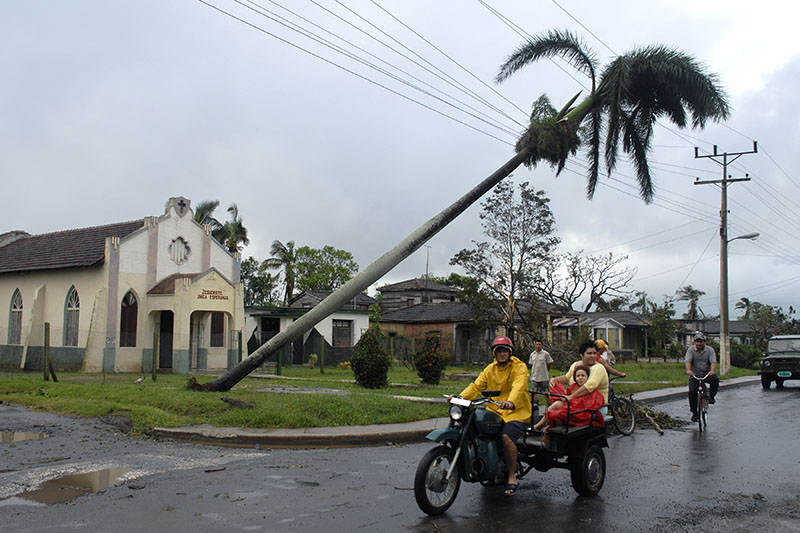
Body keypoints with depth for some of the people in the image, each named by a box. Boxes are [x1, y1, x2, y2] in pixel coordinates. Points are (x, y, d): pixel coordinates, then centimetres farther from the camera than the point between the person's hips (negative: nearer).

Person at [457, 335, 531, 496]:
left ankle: (512, 477, -15)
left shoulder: (519, 367, -4)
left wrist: (510, 402, -43)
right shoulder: (490, 369, 15)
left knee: (506, 436, -30)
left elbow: (518, 387, -23)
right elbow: (477, 386, 6)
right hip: (494, 411, 6)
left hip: (517, 411, -6)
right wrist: (461, 397, -12)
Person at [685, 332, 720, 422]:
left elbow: (713, 362, -16)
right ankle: (694, 413, 0)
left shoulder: (710, 350, -2)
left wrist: (712, 371, -37)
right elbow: (688, 361, -17)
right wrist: (689, 370, -37)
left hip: (707, 374, 0)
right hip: (694, 375, 0)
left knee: (715, 380, -30)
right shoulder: (691, 350, -3)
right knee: (692, 392, -14)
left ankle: (711, 396, -5)